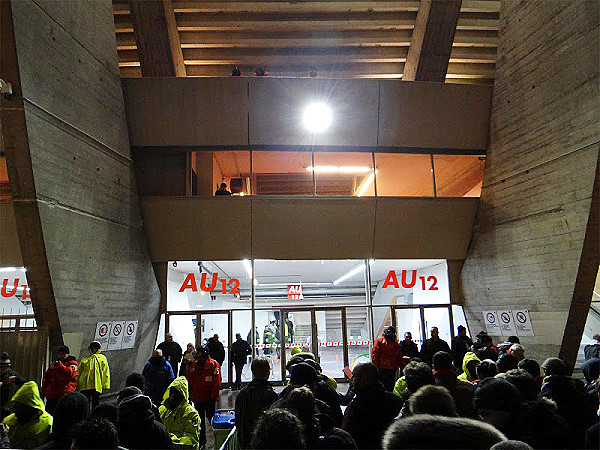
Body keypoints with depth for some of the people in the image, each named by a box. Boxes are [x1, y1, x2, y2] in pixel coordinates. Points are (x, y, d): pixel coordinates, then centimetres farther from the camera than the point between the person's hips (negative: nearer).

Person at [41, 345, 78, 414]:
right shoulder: (53, 365, 21)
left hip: (65, 395, -6)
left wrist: (59, 364, -8)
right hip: (51, 396, 6)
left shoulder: (73, 363, 5)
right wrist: (42, 393, 16)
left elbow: (70, 373, -16)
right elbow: (45, 379, 24)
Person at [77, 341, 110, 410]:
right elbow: (79, 372, 15)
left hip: (97, 385, -1)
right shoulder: (84, 359, 14)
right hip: (85, 385, 1)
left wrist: (106, 384, -2)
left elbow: (106, 372, 7)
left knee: (96, 402, 2)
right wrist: (77, 386, 7)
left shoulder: (102, 358, 11)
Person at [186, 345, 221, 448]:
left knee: (211, 420, 7)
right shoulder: (194, 365, 7)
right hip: (197, 398, 5)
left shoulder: (213, 364, -11)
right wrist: (191, 395, 8)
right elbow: (190, 381, 13)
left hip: (209, 398, -5)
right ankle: (201, 441, 29)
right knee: (200, 421, 15)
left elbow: (216, 382, -15)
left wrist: (213, 397, -18)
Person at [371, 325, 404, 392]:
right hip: (381, 369, -5)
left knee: (391, 387, 6)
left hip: (392, 369, 5)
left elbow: (399, 358, 21)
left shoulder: (396, 344, 20)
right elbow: (374, 354, -4)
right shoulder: (379, 340, 3)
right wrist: (375, 366, -13)